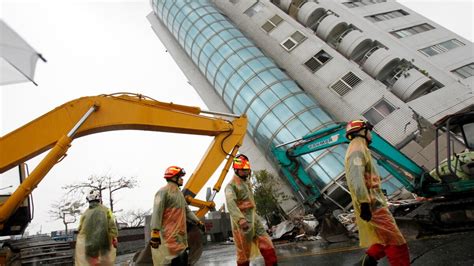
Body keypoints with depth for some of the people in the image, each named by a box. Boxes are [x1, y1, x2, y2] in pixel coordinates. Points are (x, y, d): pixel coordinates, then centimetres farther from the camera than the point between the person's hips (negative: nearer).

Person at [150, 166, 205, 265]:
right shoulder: (163, 192, -11)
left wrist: (198, 222, 16)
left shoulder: (179, 193, 19)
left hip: (180, 236, 9)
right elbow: (157, 213, -18)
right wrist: (155, 233, -23)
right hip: (168, 236, -9)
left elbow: (187, 210, 24)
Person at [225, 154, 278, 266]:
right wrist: (240, 218, -46)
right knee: (244, 254, 4)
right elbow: (230, 203, -32)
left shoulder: (247, 182, 15)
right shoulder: (231, 185, -14)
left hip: (254, 220, 7)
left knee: (268, 247, 1)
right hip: (242, 223, -7)